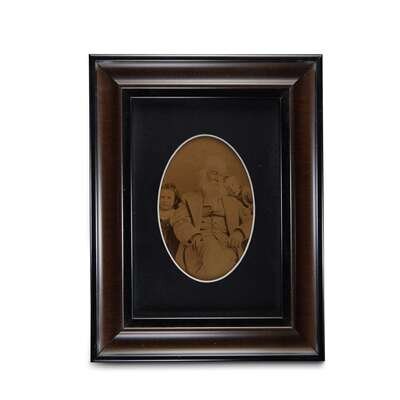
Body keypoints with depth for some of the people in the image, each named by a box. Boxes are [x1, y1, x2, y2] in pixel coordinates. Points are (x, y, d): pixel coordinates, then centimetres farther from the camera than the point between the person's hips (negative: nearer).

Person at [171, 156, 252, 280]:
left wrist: (239, 233, -8)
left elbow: (251, 222, 17)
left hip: (224, 243, 1)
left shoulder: (232, 203, 28)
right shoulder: (189, 199, 21)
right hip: (195, 246, -1)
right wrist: (196, 239, -20)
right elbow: (180, 223, 3)